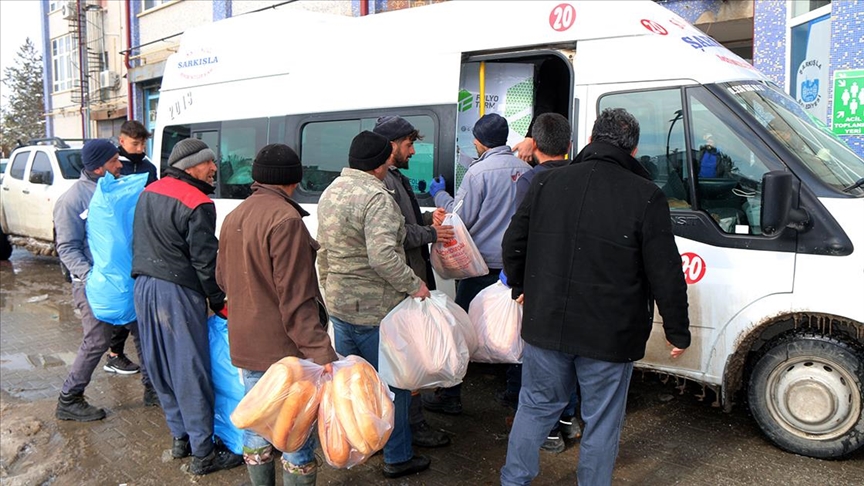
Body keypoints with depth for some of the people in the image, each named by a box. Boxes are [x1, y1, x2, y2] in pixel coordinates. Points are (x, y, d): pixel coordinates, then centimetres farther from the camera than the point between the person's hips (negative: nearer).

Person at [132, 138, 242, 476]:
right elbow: (204, 261, -15)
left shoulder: (149, 192, 12)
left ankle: (181, 437, 30)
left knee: (160, 366, 16)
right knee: (190, 371, -1)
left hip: (144, 287, 9)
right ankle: (203, 454, 8)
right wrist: (219, 302, -5)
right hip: (178, 292, -9)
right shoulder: (197, 204, -16)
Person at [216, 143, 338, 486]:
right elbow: (297, 300, -23)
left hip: (244, 343, 9)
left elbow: (222, 278, 18)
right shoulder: (285, 219, -19)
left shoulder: (233, 217, 7)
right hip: (284, 346, -8)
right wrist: (322, 353, -25)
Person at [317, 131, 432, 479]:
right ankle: (398, 457, 20)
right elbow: (383, 256, -31)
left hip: (338, 303, 9)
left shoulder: (330, 192, 9)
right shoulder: (376, 197, -21)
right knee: (392, 382, 7)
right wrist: (414, 285, -20)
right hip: (374, 310, -9)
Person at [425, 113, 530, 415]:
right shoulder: (525, 170, 5)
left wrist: (440, 195, 5)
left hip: (482, 264, -6)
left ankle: (450, 396, 9)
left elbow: (462, 217, -9)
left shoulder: (479, 171, -13)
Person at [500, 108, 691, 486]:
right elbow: (666, 273, -9)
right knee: (602, 421, 14)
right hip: (609, 338, -3)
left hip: (545, 327, 4)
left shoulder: (547, 182, 1)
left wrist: (521, 288, 25)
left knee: (536, 406, 20)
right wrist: (678, 332, 2)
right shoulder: (646, 196, -10)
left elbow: (512, 244, 8)